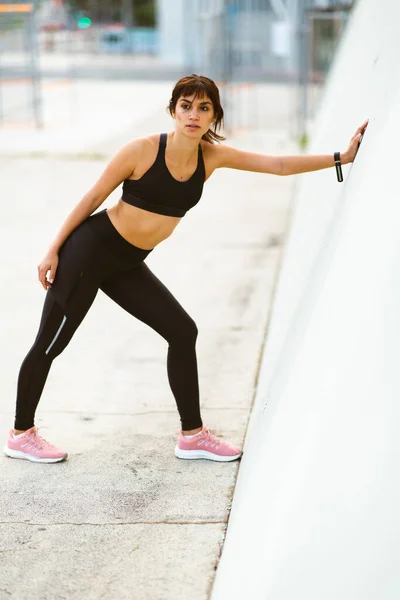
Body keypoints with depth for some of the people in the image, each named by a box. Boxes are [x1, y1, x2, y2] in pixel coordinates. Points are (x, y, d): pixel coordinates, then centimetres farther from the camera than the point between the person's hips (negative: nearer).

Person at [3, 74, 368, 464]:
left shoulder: (212, 156, -3)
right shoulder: (142, 151, -19)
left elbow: (278, 165, -2)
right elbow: (92, 198, -10)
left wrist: (343, 157, -6)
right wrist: (54, 250, -6)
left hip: (127, 266, 6)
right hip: (88, 251, -6)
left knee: (182, 332, 4)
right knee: (50, 344, 2)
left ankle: (192, 436, 15)